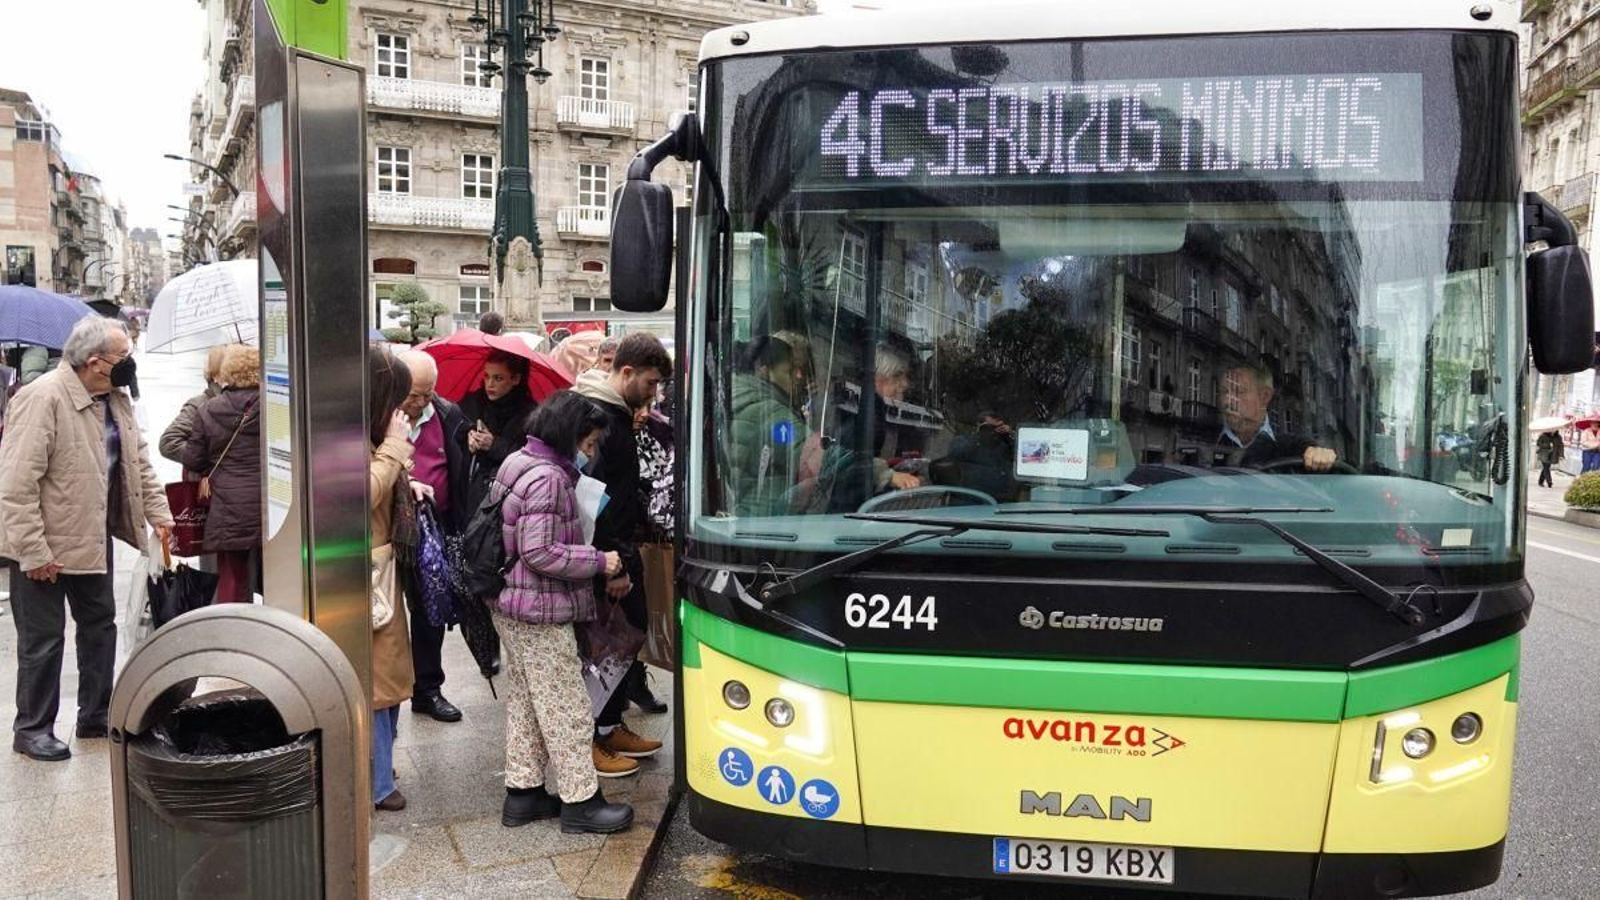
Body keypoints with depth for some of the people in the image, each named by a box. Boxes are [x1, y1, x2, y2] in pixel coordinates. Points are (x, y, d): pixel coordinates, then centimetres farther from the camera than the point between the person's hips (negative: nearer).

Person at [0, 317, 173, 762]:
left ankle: (96, 716, 30)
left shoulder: (115, 400, 3)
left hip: (92, 538, 9)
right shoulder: (42, 399, -23)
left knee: (100, 624, 16)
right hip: (44, 547, -8)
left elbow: (138, 461, 13)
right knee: (43, 638, 4)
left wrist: (158, 513, 4)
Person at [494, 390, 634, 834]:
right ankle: (580, 801, 10)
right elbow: (539, 552, -25)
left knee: (524, 698, 17)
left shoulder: (519, 461, 10)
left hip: (512, 605, 10)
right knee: (565, 703, 0)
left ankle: (522, 792, 27)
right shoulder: (547, 478, -21)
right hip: (540, 612, -10)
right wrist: (598, 561, -16)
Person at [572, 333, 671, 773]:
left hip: (618, 548, 10)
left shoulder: (616, 414, 14)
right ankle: (586, 740, 13)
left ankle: (610, 726, 30)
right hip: (604, 554, -10)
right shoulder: (598, 418, -18)